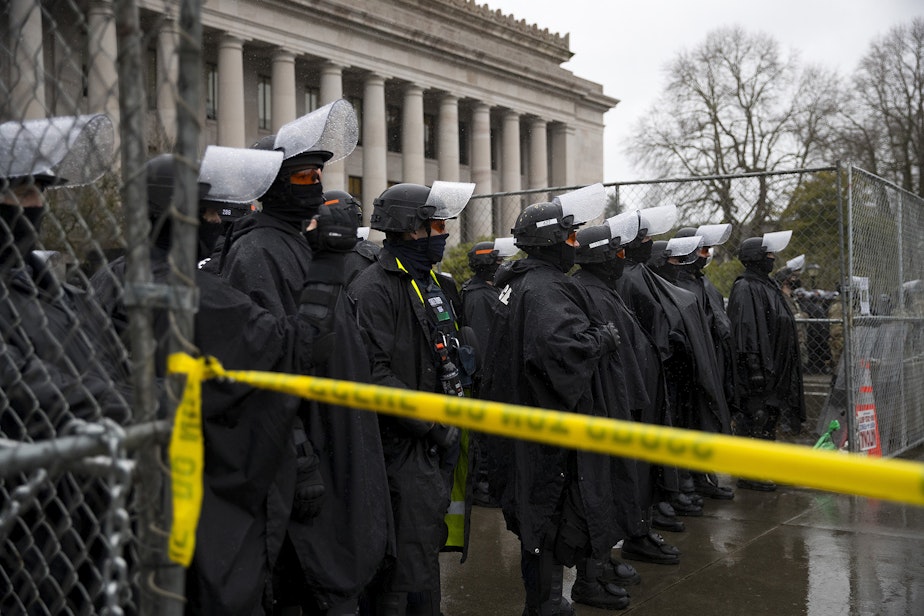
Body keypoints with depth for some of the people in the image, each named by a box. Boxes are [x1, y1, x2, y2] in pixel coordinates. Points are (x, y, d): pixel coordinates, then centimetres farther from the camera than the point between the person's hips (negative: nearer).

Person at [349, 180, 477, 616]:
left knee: (430, 542, 18)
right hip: (404, 446, -9)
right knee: (411, 558, -5)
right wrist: (433, 424, -20)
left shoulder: (436, 283, 15)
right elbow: (375, 373, -22)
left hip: (439, 441, 9)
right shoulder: (374, 287, -15)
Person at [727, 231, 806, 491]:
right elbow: (745, 330, -20)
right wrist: (754, 368, -25)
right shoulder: (745, 289, -13)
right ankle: (748, 474, 0)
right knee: (753, 420, -6)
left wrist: (778, 368, 22)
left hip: (774, 369, 10)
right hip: (757, 369, -10)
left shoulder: (767, 286, 17)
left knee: (769, 418, 14)